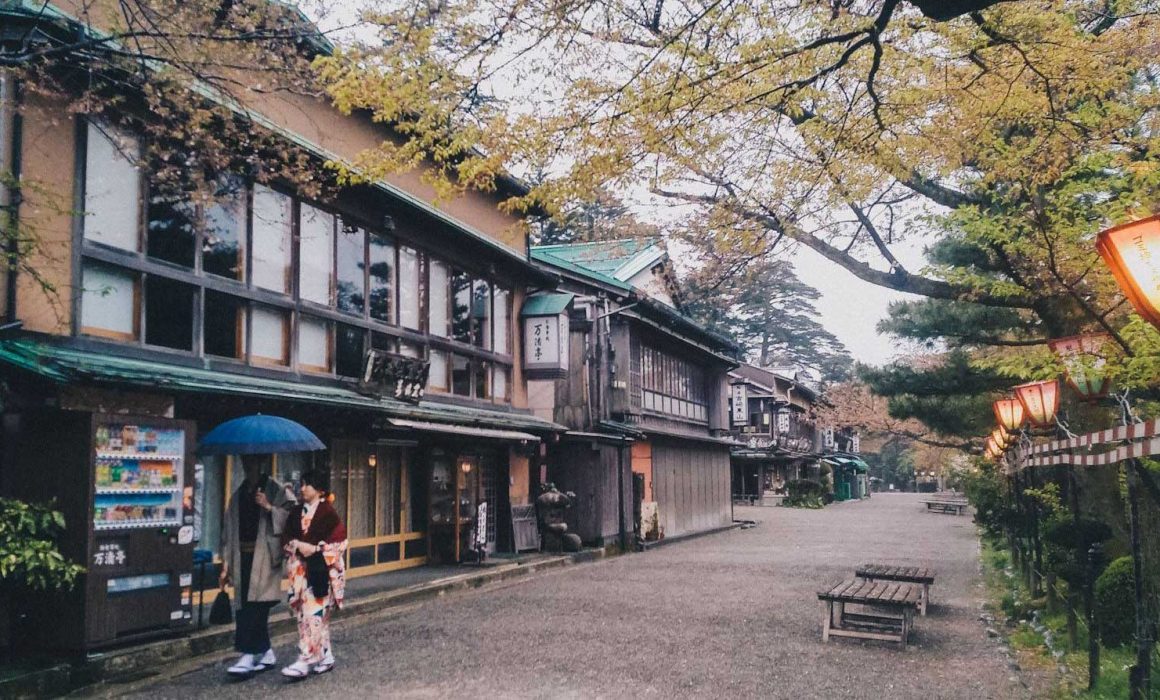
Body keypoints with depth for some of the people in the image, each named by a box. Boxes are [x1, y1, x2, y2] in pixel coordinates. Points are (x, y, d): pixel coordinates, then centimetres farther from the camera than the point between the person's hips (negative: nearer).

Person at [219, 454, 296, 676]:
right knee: (249, 606, 8)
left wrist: (269, 507, -19)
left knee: (255, 603, -12)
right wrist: (226, 565, 11)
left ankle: (248, 654, -10)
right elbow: (228, 531, 15)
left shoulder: (278, 491, -1)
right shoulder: (238, 495, 15)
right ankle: (266, 652, 19)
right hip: (243, 556, 6)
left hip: (265, 556, -6)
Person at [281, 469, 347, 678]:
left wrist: (316, 549, -17)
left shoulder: (328, 512, -7)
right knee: (310, 614, 9)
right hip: (301, 570, 7)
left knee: (314, 614, -9)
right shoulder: (297, 512, 11)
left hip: (321, 571, -6)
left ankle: (307, 660, -9)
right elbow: (287, 536, 10)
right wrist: (298, 545, -9)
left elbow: (339, 540, -10)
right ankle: (325, 657, 19)